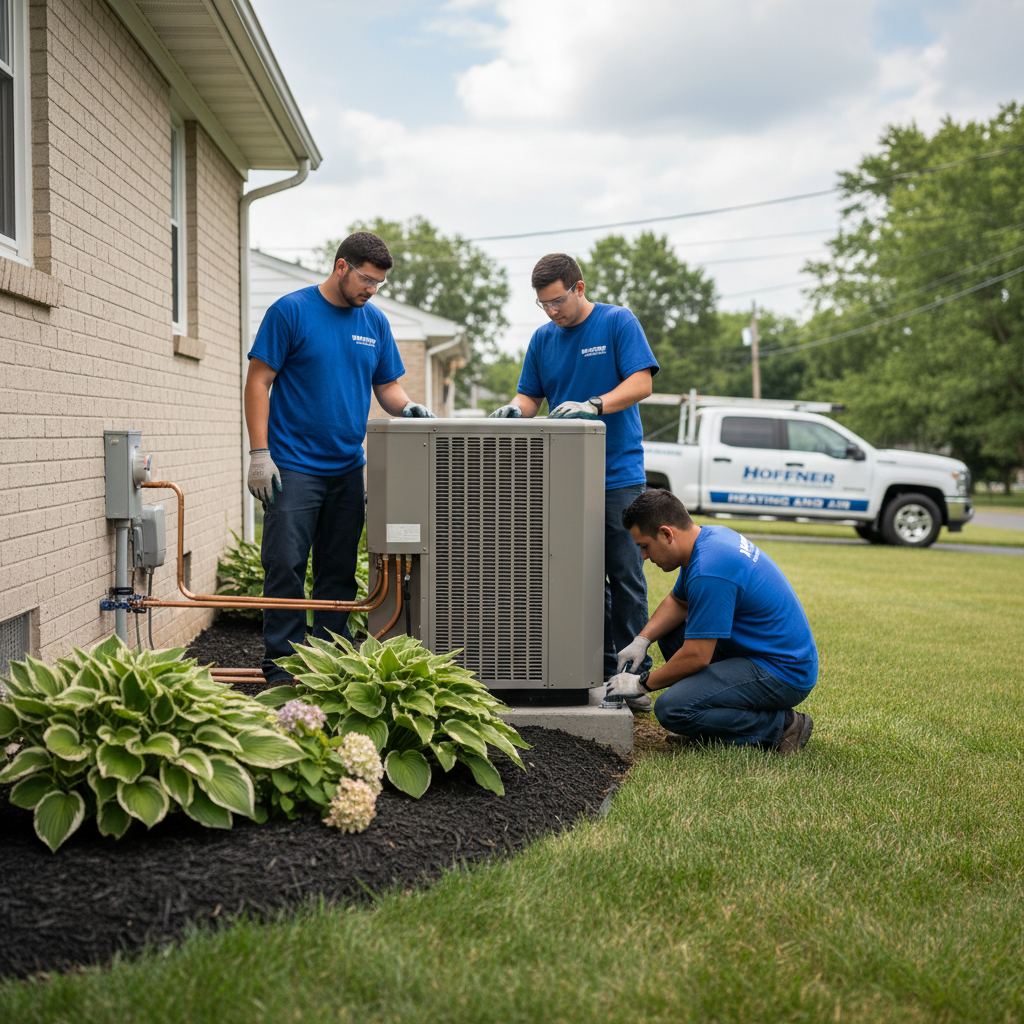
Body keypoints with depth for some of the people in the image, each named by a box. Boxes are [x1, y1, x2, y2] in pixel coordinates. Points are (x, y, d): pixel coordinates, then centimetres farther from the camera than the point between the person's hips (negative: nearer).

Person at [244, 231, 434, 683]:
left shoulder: (375, 321, 11)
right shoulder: (291, 311, -5)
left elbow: (387, 386, 17)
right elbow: (258, 381, -6)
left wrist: (408, 406, -7)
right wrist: (259, 453, -13)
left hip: (347, 467, 5)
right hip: (294, 466, -5)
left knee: (338, 573, 9)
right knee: (285, 566, -6)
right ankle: (281, 663, 3)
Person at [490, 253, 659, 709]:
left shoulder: (618, 323, 0)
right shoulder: (543, 338, 13)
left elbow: (641, 383, -9)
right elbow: (530, 396, 14)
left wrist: (593, 405, -24)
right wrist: (514, 409, -10)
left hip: (618, 473, -4)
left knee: (625, 576, -3)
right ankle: (600, 671, 13)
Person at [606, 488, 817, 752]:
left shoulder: (709, 571, -25)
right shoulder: (710, 536, 6)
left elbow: (696, 657, -22)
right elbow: (678, 602, 22)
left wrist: (642, 683, -7)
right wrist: (642, 639, 7)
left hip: (782, 673, -11)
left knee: (671, 709, -22)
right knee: (670, 632, 15)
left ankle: (780, 726, -10)